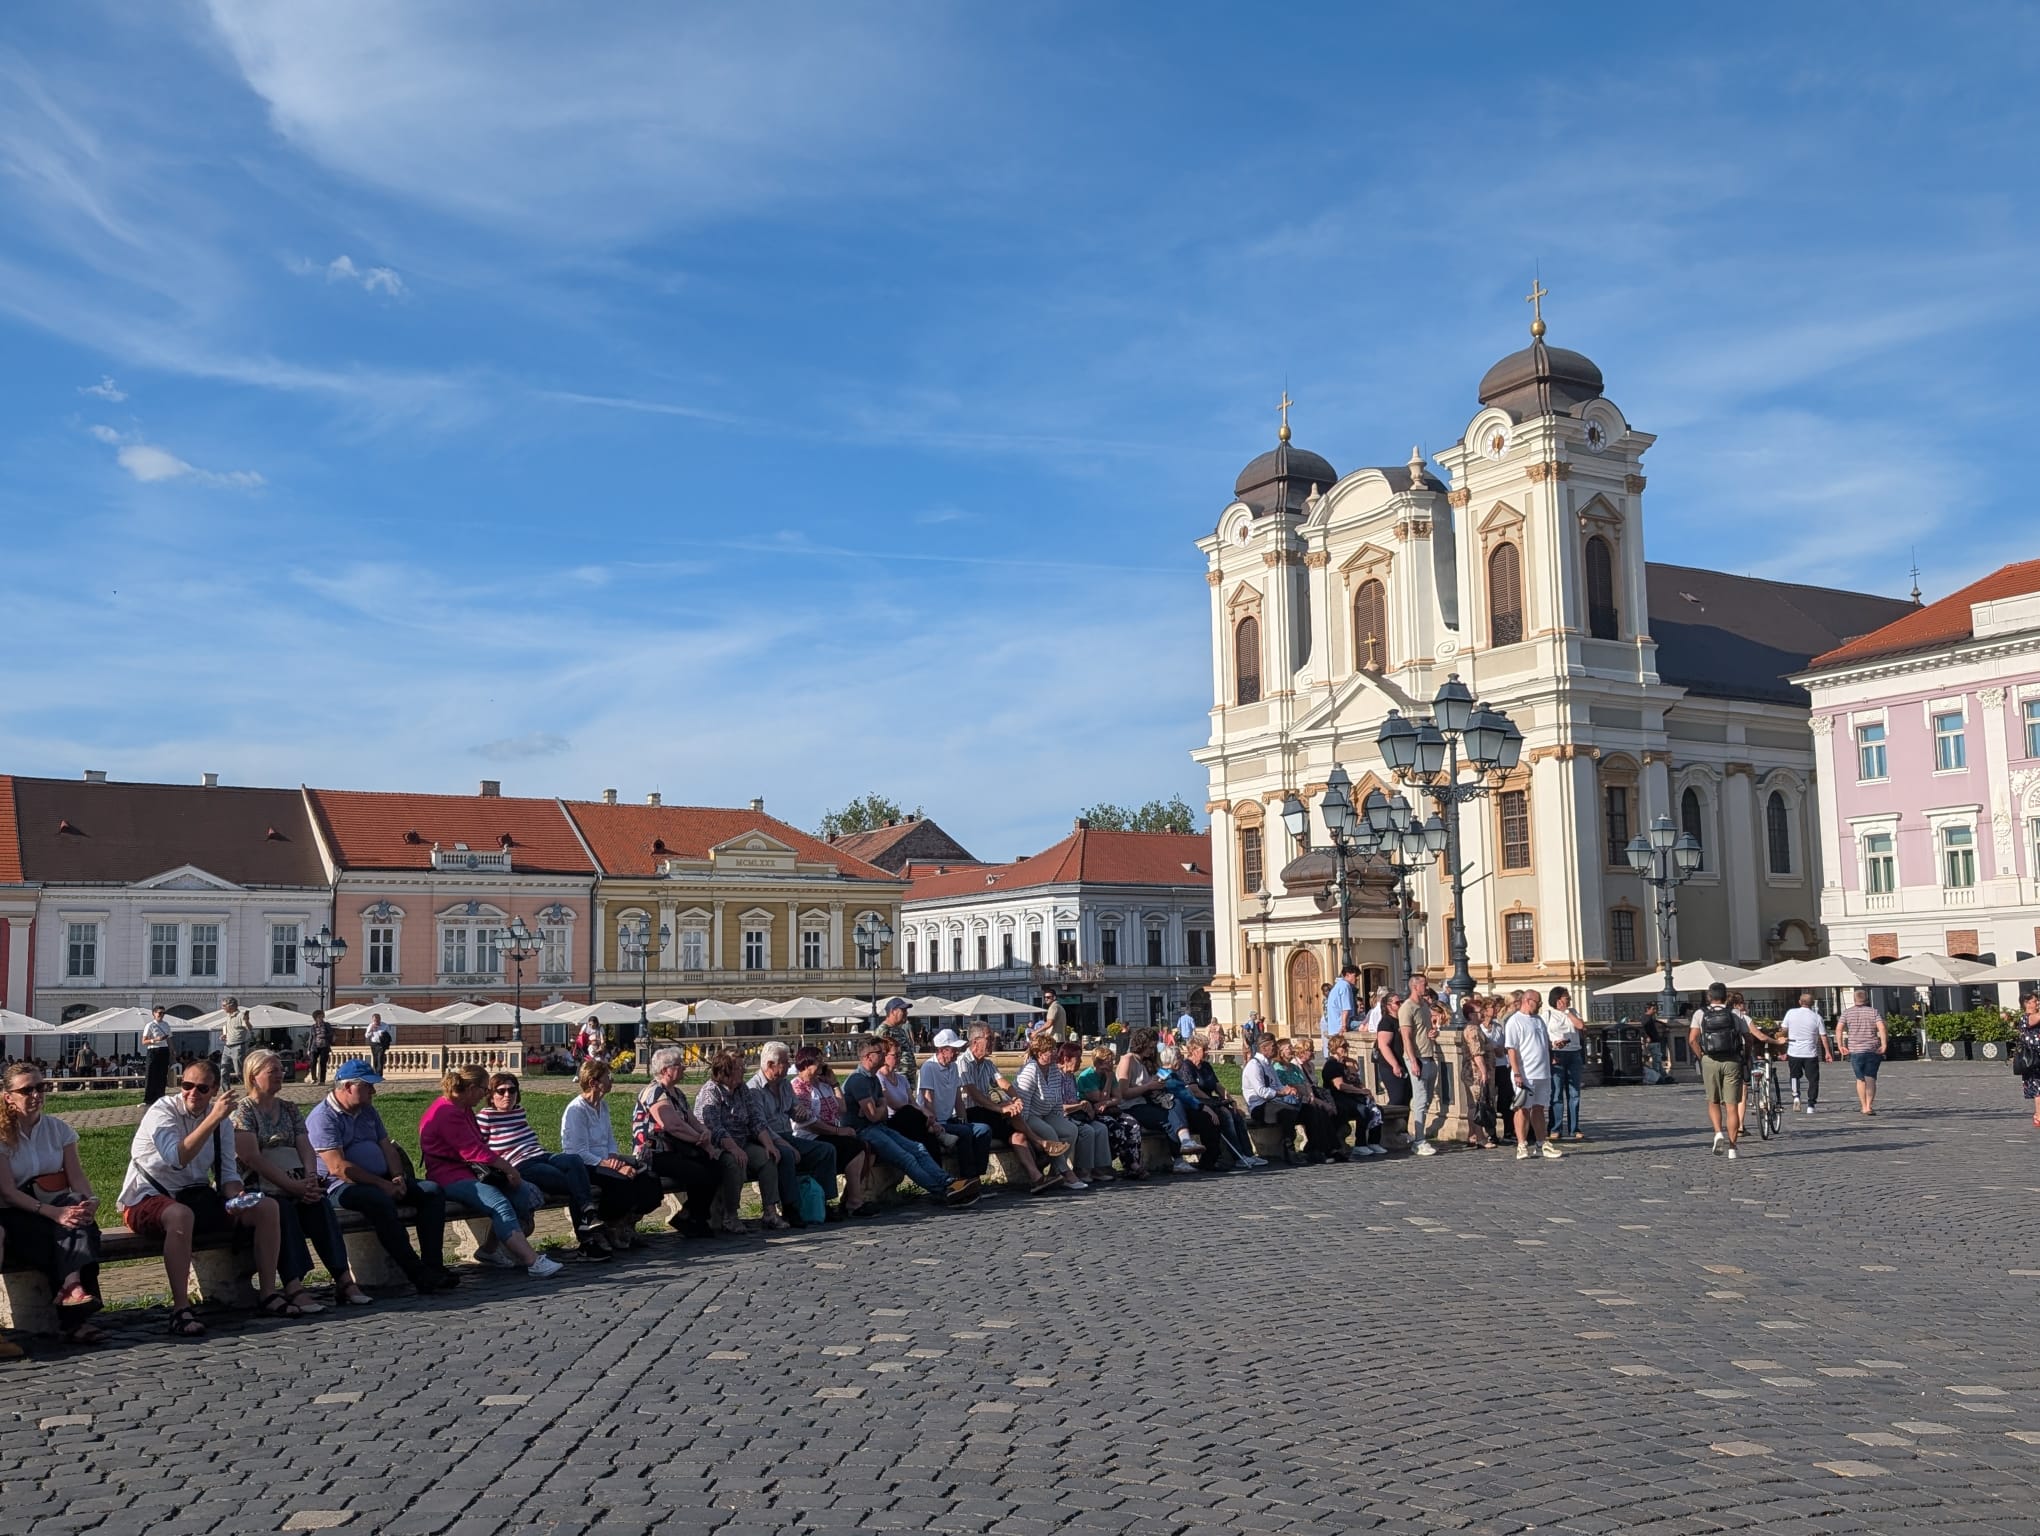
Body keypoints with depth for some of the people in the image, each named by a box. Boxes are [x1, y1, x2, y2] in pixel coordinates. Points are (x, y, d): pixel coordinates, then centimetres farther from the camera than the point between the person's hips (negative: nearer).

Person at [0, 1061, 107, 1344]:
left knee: (80, 1217, -33)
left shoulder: (57, 1128, 9)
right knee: (62, 1235, -34)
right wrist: (54, 1213, -28)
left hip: (59, 1206, 3)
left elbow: (77, 1176, 1)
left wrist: (90, 1201, -24)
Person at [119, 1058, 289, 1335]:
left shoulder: (220, 1120, 6)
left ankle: (267, 1294, -1)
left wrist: (235, 1199, -11)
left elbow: (228, 1172, 10)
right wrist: (214, 1118, -35)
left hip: (195, 1195, 7)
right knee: (181, 1215, -42)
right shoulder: (162, 1111, -14)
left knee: (266, 1207, -8)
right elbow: (178, 1158, -31)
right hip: (148, 1199, -7)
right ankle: (180, 1309, -35)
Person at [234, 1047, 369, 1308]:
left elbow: (305, 1147, 11)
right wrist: (292, 1185, -18)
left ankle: (343, 1279, -36)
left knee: (319, 1203, -27)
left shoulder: (289, 1109, 21)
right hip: (260, 1187, -4)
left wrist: (310, 1179, -11)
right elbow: (252, 1158, -10)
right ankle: (293, 1287, -44)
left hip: (296, 1185, 4)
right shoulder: (242, 1111, 3)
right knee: (282, 1207, -35)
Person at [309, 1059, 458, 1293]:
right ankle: (418, 1274, -36)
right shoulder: (323, 1116, -7)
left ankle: (433, 1266, -22)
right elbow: (337, 1167, -17)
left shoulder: (368, 1111, 20)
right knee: (380, 1201, -38)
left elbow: (387, 1148, 19)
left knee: (432, 1191, -12)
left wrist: (398, 1177, -3)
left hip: (382, 1181, 8)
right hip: (344, 1187, -8)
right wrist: (382, 1184, -18)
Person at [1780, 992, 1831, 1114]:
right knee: (1813, 1079, 9)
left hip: (1793, 1052, 1)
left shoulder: (1791, 1013, -2)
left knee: (1795, 1075, 19)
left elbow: (1784, 1031, 2)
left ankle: (1796, 1095, -4)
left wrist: (1784, 1050, 11)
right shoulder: (1816, 1017, -4)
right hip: (1810, 1053, -1)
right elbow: (1823, 1036, -1)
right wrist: (1827, 1052, 10)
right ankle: (1811, 1105, 5)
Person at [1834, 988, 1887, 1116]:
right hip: (1873, 1051, 0)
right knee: (1871, 1079, 2)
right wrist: (1884, 1045, -12)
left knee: (1860, 1079, 12)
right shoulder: (1874, 1012, 3)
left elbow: (1839, 1029, -6)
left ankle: (1864, 1106, 13)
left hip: (1855, 1050, 0)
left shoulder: (1847, 1012, 4)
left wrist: (1840, 1046, -2)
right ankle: (1869, 1105, -11)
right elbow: (1881, 1028, -12)